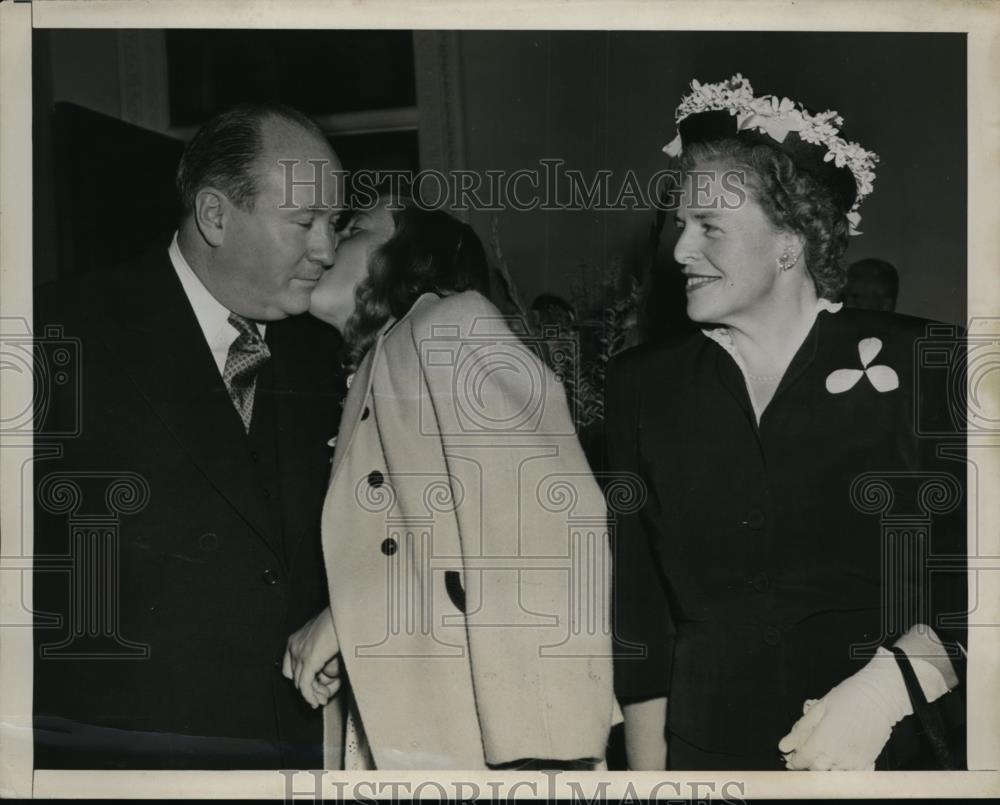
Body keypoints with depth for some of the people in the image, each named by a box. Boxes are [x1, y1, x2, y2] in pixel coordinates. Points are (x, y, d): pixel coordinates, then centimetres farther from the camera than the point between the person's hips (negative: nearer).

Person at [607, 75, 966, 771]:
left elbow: (966, 582, -9)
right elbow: (638, 609, 2)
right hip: (705, 751, 2)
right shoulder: (642, 385, 1)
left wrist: (882, 692, -21)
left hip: (893, 753, -2)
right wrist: (647, 768, 0)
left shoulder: (918, 362, -7)